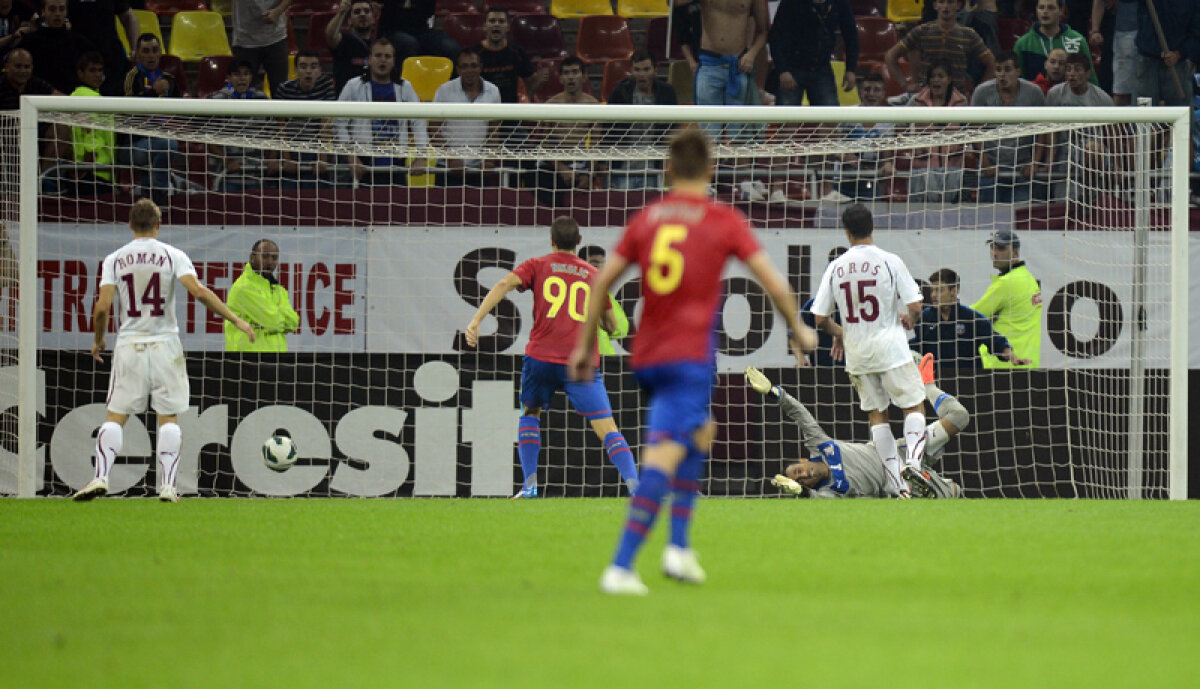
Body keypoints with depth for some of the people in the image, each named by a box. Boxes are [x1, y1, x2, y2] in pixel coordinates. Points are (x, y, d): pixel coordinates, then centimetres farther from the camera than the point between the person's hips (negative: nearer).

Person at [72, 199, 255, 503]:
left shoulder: (114, 260, 3)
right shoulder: (173, 256, -1)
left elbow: (102, 307, -4)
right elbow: (199, 291, -13)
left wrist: (97, 341, 14)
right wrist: (235, 320, -9)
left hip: (129, 345, 1)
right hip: (164, 345, -1)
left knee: (116, 417, 5)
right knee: (169, 418, 8)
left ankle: (101, 477, -11)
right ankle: (167, 486, -1)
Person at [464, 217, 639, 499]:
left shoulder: (537, 266, 12)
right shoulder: (592, 275, 16)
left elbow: (505, 284, -7)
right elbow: (611, 325, 20)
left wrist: (476, 319, -13)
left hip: (541, 358, 0)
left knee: (530, 413, 24)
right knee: (607, 429, -5)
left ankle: (530, 484, 12)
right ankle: (635, 484, -22)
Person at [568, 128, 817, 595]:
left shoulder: (646, 218, 10)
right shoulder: (725, 221, -1)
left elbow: (602, 281, 9)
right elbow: (772, 281, -3)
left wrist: (585, 345, 16)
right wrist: (798, 330, 13)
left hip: (646, 356, 5)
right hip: (690, 357, -5)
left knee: (701, 433, 26)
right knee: (662, 459, -11)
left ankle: (679, 547, 16)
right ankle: (620, 568, -22)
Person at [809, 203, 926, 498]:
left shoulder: (835, 267, 0)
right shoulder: (890, 261, -8)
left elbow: (820, 318, 1)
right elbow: (915, 306, -10)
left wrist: (838, 333, 22)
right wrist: (909, 320, 14)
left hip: (856, 352, 3)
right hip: (890, 347, -3)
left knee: (877, 414, 12)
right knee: (914, 406, 7)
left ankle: (896, 482, 5)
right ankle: (913, 459, -19)